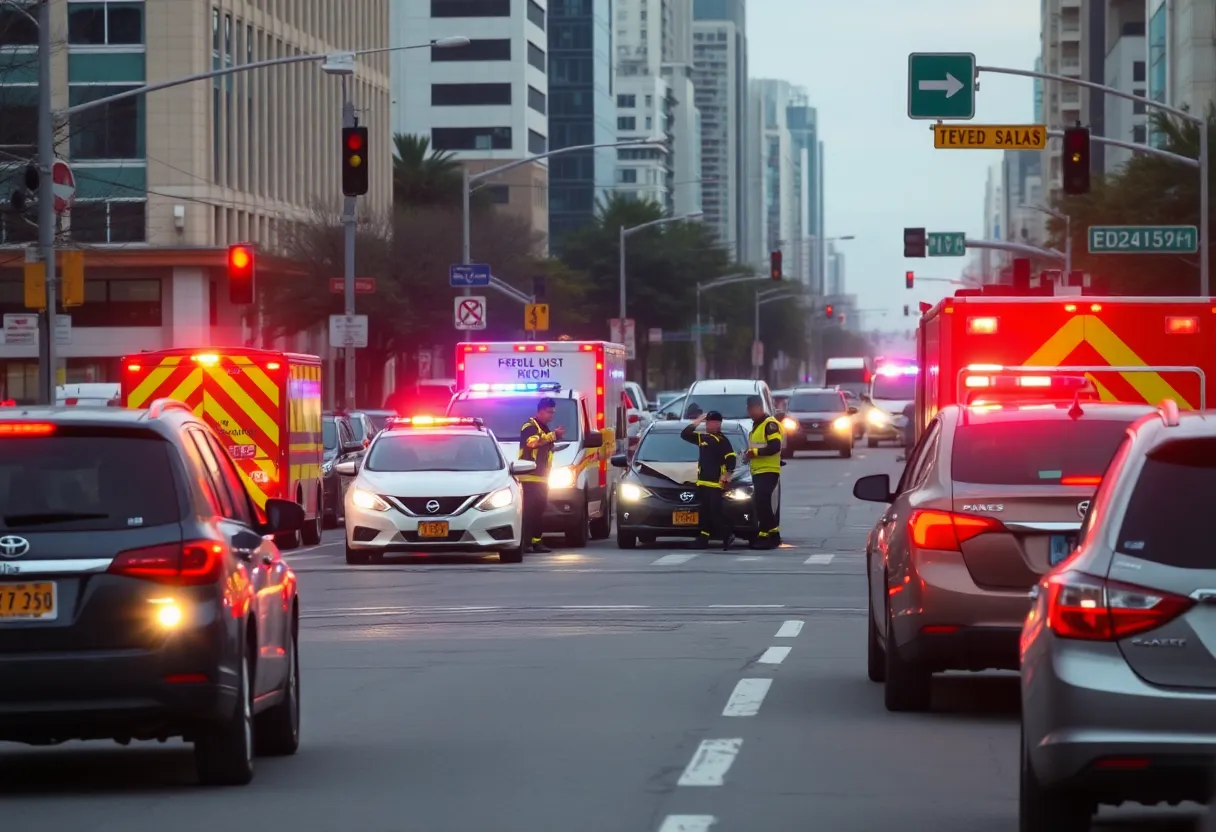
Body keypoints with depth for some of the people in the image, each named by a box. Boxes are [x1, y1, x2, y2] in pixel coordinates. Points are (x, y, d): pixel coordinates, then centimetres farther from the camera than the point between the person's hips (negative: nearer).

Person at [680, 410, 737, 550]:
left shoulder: (722, 440, -5)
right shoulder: (702, 438, 17)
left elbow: (731, 458, -12)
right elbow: (684, 434, 21)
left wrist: (727, 474, -20)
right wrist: (697, 422, 15)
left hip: (715, 482, -8)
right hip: (702, 481, 8)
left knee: (715, 510, -14)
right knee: (705, 512, 8)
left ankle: (727, 535, -12)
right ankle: (703, 538, 9)